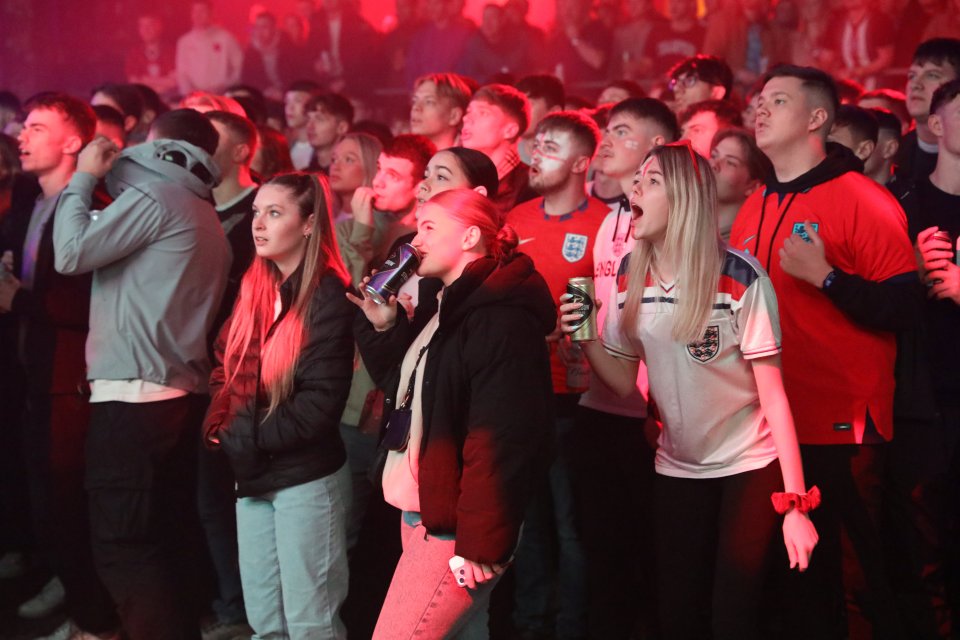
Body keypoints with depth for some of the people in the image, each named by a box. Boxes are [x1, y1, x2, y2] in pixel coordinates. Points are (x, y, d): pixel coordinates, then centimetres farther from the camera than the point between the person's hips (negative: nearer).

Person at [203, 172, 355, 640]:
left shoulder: (327, 298, -13)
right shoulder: (254, 289, 9)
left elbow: (319, 402, -19)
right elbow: (225, 368, 12)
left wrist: (243, 439, -15)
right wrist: (221, 427, -6)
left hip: (307, 478, -7)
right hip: (252, 475, 7)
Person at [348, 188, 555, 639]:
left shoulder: (501, 319, -18)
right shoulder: (442, 307, 15)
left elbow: (500, 441, -24)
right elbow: (404, 388, 24)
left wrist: (482, 544, -25)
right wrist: (382, 327, 8)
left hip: (455, 526, -10)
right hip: (421, 512, 10)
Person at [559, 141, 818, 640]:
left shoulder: (740, 279, -19)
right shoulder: (629, 280, -3)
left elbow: (773, 393, -16)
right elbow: (624, 381, 5)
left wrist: (796, 503, -19)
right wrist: (584, 337, -15)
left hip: (748, 466, -5)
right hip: (677, 467, 5)